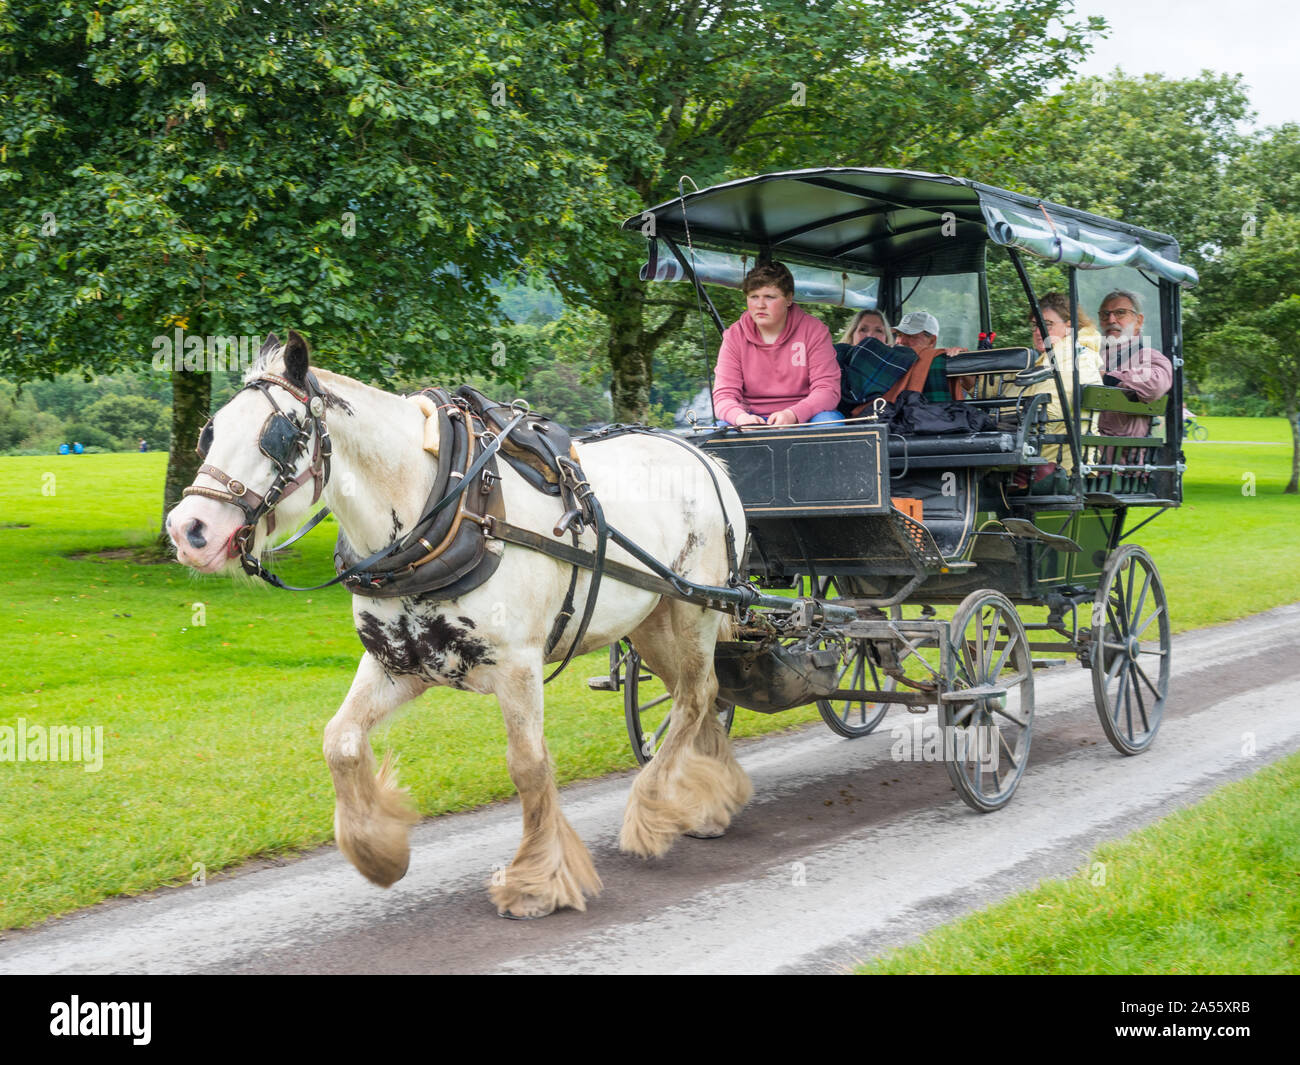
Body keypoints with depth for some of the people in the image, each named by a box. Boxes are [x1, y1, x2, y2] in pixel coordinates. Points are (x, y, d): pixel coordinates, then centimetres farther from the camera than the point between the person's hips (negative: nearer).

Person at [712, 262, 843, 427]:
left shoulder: (814, 330, -3)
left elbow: (828, 389, -9)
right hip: (754, 420, 0)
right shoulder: (734, 337, 0)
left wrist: (793, 414, -30)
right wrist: (740, 417, -31)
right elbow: (724, 395, -5)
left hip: (804, 418, 0)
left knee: (830, 420, -32)